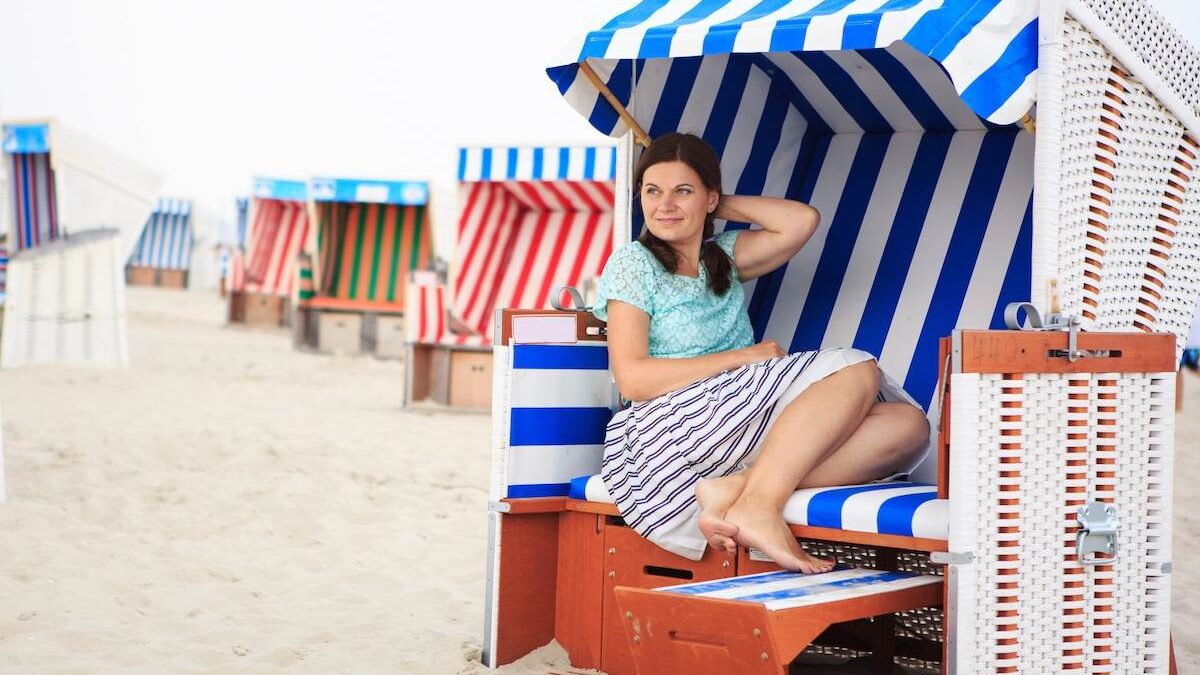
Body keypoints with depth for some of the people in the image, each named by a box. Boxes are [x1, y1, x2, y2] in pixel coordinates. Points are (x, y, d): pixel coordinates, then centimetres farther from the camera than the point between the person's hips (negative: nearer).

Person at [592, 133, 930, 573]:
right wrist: (744, 358, -8)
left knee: (907, 424, -17)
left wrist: (722, 206, 15)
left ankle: (734, 490, -32)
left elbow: (802, 221, 9)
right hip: (671, 428, -7)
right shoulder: (633, 263, 4)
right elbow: (632, 379, -8)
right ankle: (758, 507, -36)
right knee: (856, 371, -21)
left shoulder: (722, 257, 23)